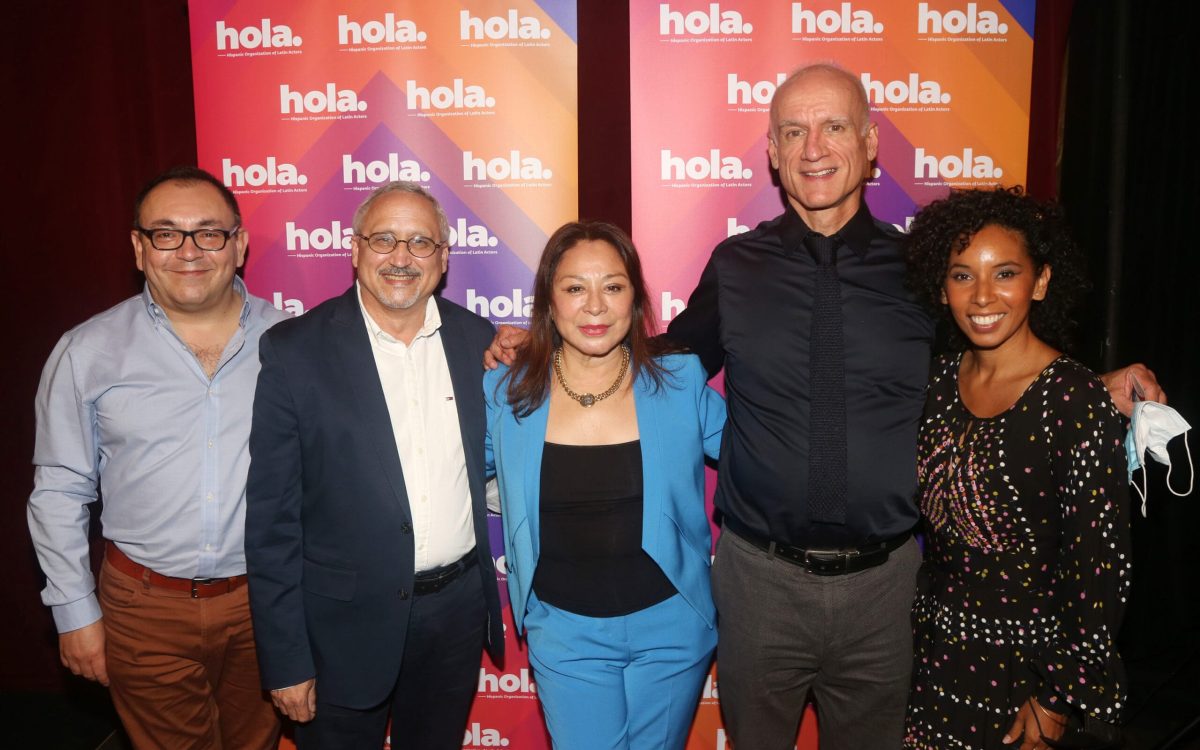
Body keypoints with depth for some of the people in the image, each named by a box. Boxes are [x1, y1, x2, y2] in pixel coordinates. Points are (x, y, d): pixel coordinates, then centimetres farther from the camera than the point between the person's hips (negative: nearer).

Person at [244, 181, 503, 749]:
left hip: (457, 610, 4)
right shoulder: (293, 351, -12)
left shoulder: (477, 339, -1)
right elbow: (271, 519, -10)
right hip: (345, 622, -3)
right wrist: (286, 659, -9)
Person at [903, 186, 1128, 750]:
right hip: (935, 654, 5)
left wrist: (1057, 704, -12)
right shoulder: (941, 377, -2)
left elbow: (1099, 570, -16)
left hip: (1025, 668, -5)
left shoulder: (1076, 402, -19)